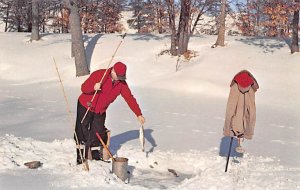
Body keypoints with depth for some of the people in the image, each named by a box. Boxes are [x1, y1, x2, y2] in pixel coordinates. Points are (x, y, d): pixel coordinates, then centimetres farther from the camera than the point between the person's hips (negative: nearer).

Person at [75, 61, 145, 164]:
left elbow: (130, 98, -9)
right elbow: (84, 88, -19)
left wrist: (139, 114, -14)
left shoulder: (121, 83, -9)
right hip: (85, 107, -4)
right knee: (82, 131, -3)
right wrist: (93, 87, -40)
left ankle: (96, 156, 18)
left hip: (100, 111, 4)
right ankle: (80, 157, 5)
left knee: (98, 133, 4)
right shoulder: (99, 74, -22)